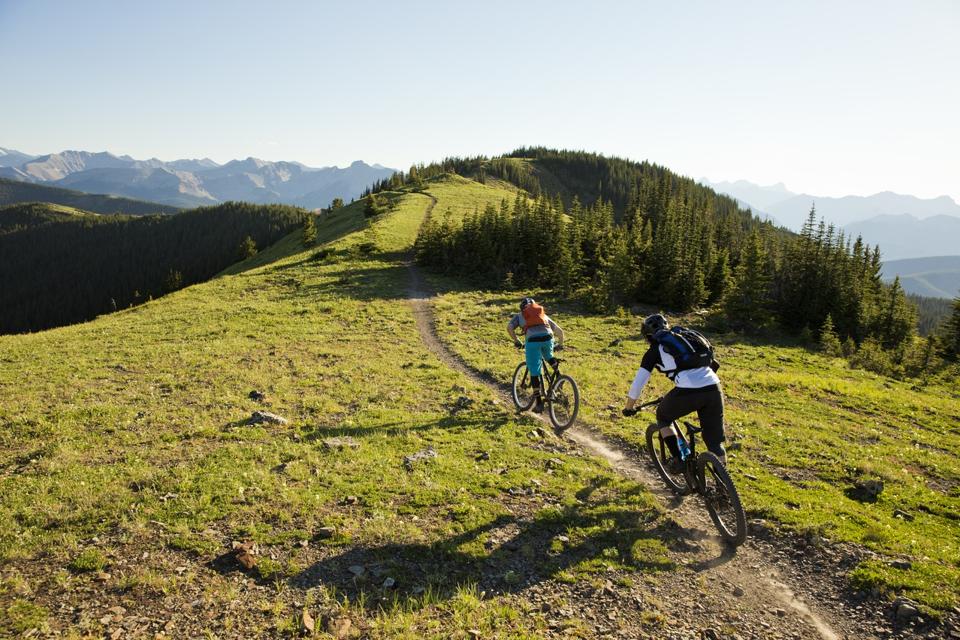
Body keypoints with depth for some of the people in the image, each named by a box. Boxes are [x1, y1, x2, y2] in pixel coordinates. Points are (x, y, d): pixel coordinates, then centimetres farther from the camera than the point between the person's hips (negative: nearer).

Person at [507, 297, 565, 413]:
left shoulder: (519, 315, 27)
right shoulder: (544, 315, 35)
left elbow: (509, 327, 7)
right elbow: (559, 331, 33)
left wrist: (516, 341, 17)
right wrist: (560, 344, 48)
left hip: (533, 340, -3)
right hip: (547, 338, 3)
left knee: (534, 372, 5)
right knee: (549, 356, 35)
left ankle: (538, 402, 5)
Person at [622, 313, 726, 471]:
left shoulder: (654, 351, 13)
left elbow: (638, 383, 10)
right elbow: (713, 364, 37)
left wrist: (629, 408, 24)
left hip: (687, 392, -5)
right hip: (713, 389, 5)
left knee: (663, 416, 25)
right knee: (715, 442, 16)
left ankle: (678, 460, 17)